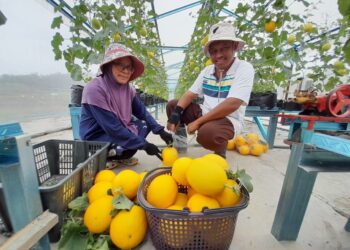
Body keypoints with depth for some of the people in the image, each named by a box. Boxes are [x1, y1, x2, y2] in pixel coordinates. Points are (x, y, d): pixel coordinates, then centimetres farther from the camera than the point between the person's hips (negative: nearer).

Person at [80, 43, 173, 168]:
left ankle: (121, 156, 2)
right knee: (129, 148, -29)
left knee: (145, 124, -3)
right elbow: (112, 127, -28)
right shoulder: (95, 89, -24)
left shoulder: (128, 88, -4)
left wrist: (161, 131, -12)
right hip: (96, 138, -7)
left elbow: (143, 113, 0)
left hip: (118, 131, 7)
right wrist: (144, 144, -26)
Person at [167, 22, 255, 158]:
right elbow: (190, 94, 3)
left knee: (207, 133, -38)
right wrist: (175, 114, -15)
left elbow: (232, 104, -25)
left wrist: (198, 122, -24)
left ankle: (220, 149, -2)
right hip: (204, 113, 6)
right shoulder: (207, 70, 5)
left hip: (229, 120, -5)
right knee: (172, 105, 2)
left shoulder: (244, 68, -13)